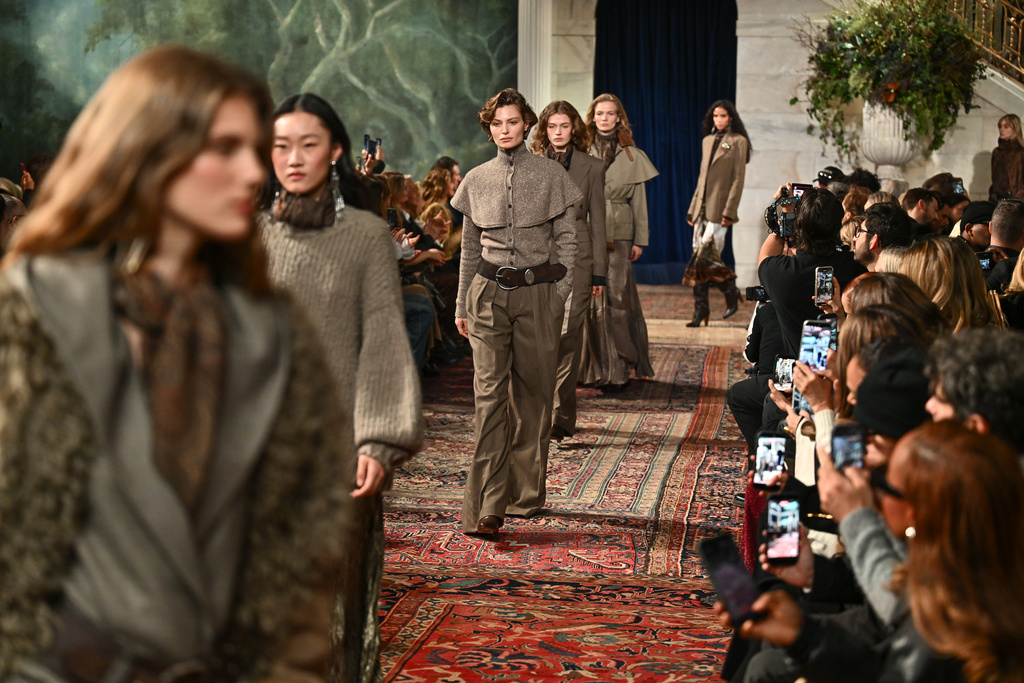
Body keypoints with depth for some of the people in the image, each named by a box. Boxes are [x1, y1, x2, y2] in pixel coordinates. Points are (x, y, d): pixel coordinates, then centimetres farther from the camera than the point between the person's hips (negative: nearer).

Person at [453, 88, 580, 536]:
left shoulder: (551, 175, 2)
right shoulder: (476, 181, 10)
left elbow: (566, 239, 3)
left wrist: (560, 294, -5)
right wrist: (462, 305, 14)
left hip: (538, 292, -1)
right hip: (489, 292, 1)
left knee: (533, 393, 5)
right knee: (489, 393, -7)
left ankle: (526, 492, 19)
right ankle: (487, 506, -9)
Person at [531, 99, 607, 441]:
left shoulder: (592, 167, 8)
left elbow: (597, 221, 7)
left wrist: (600, 272, 2)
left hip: (576, 260, -1)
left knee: (568, 335, -6)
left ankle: (560, 417, -2)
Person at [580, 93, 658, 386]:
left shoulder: (632, 156, 8)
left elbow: (639, 201, 9)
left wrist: (640, 239, 4)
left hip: (618, 235, 0)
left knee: (616, 295, -6)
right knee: (592, 298, -2)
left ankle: (618, 367, 2)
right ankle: (597, 366, 7)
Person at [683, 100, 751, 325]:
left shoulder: (738, 142, -2)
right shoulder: (708, 141, 17)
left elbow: (738, 179, -7)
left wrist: (729, 212, -14)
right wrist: (693, 209, 16)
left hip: (719, 209, -6)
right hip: (702, 207, 6)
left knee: (706, 255, -14)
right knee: (700, 257, 2)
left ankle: (731, 292, 7)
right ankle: (700, 310, 5)